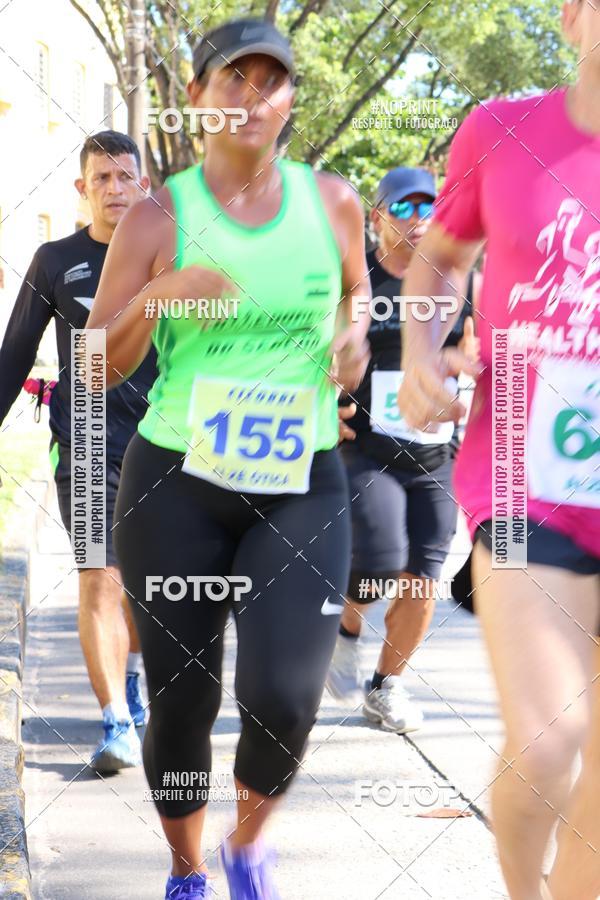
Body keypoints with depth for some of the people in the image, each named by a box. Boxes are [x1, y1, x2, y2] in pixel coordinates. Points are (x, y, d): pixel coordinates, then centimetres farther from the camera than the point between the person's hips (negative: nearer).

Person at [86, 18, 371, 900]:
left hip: (302, 488, 1)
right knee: (182, 698, 4)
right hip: (176, 484, -1)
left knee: (284, 697, -15)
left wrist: (355, 332, 2)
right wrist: (155, 298, -20)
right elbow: (98, 366, -2)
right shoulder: (159, 217, -4)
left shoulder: (331, 199, 2)